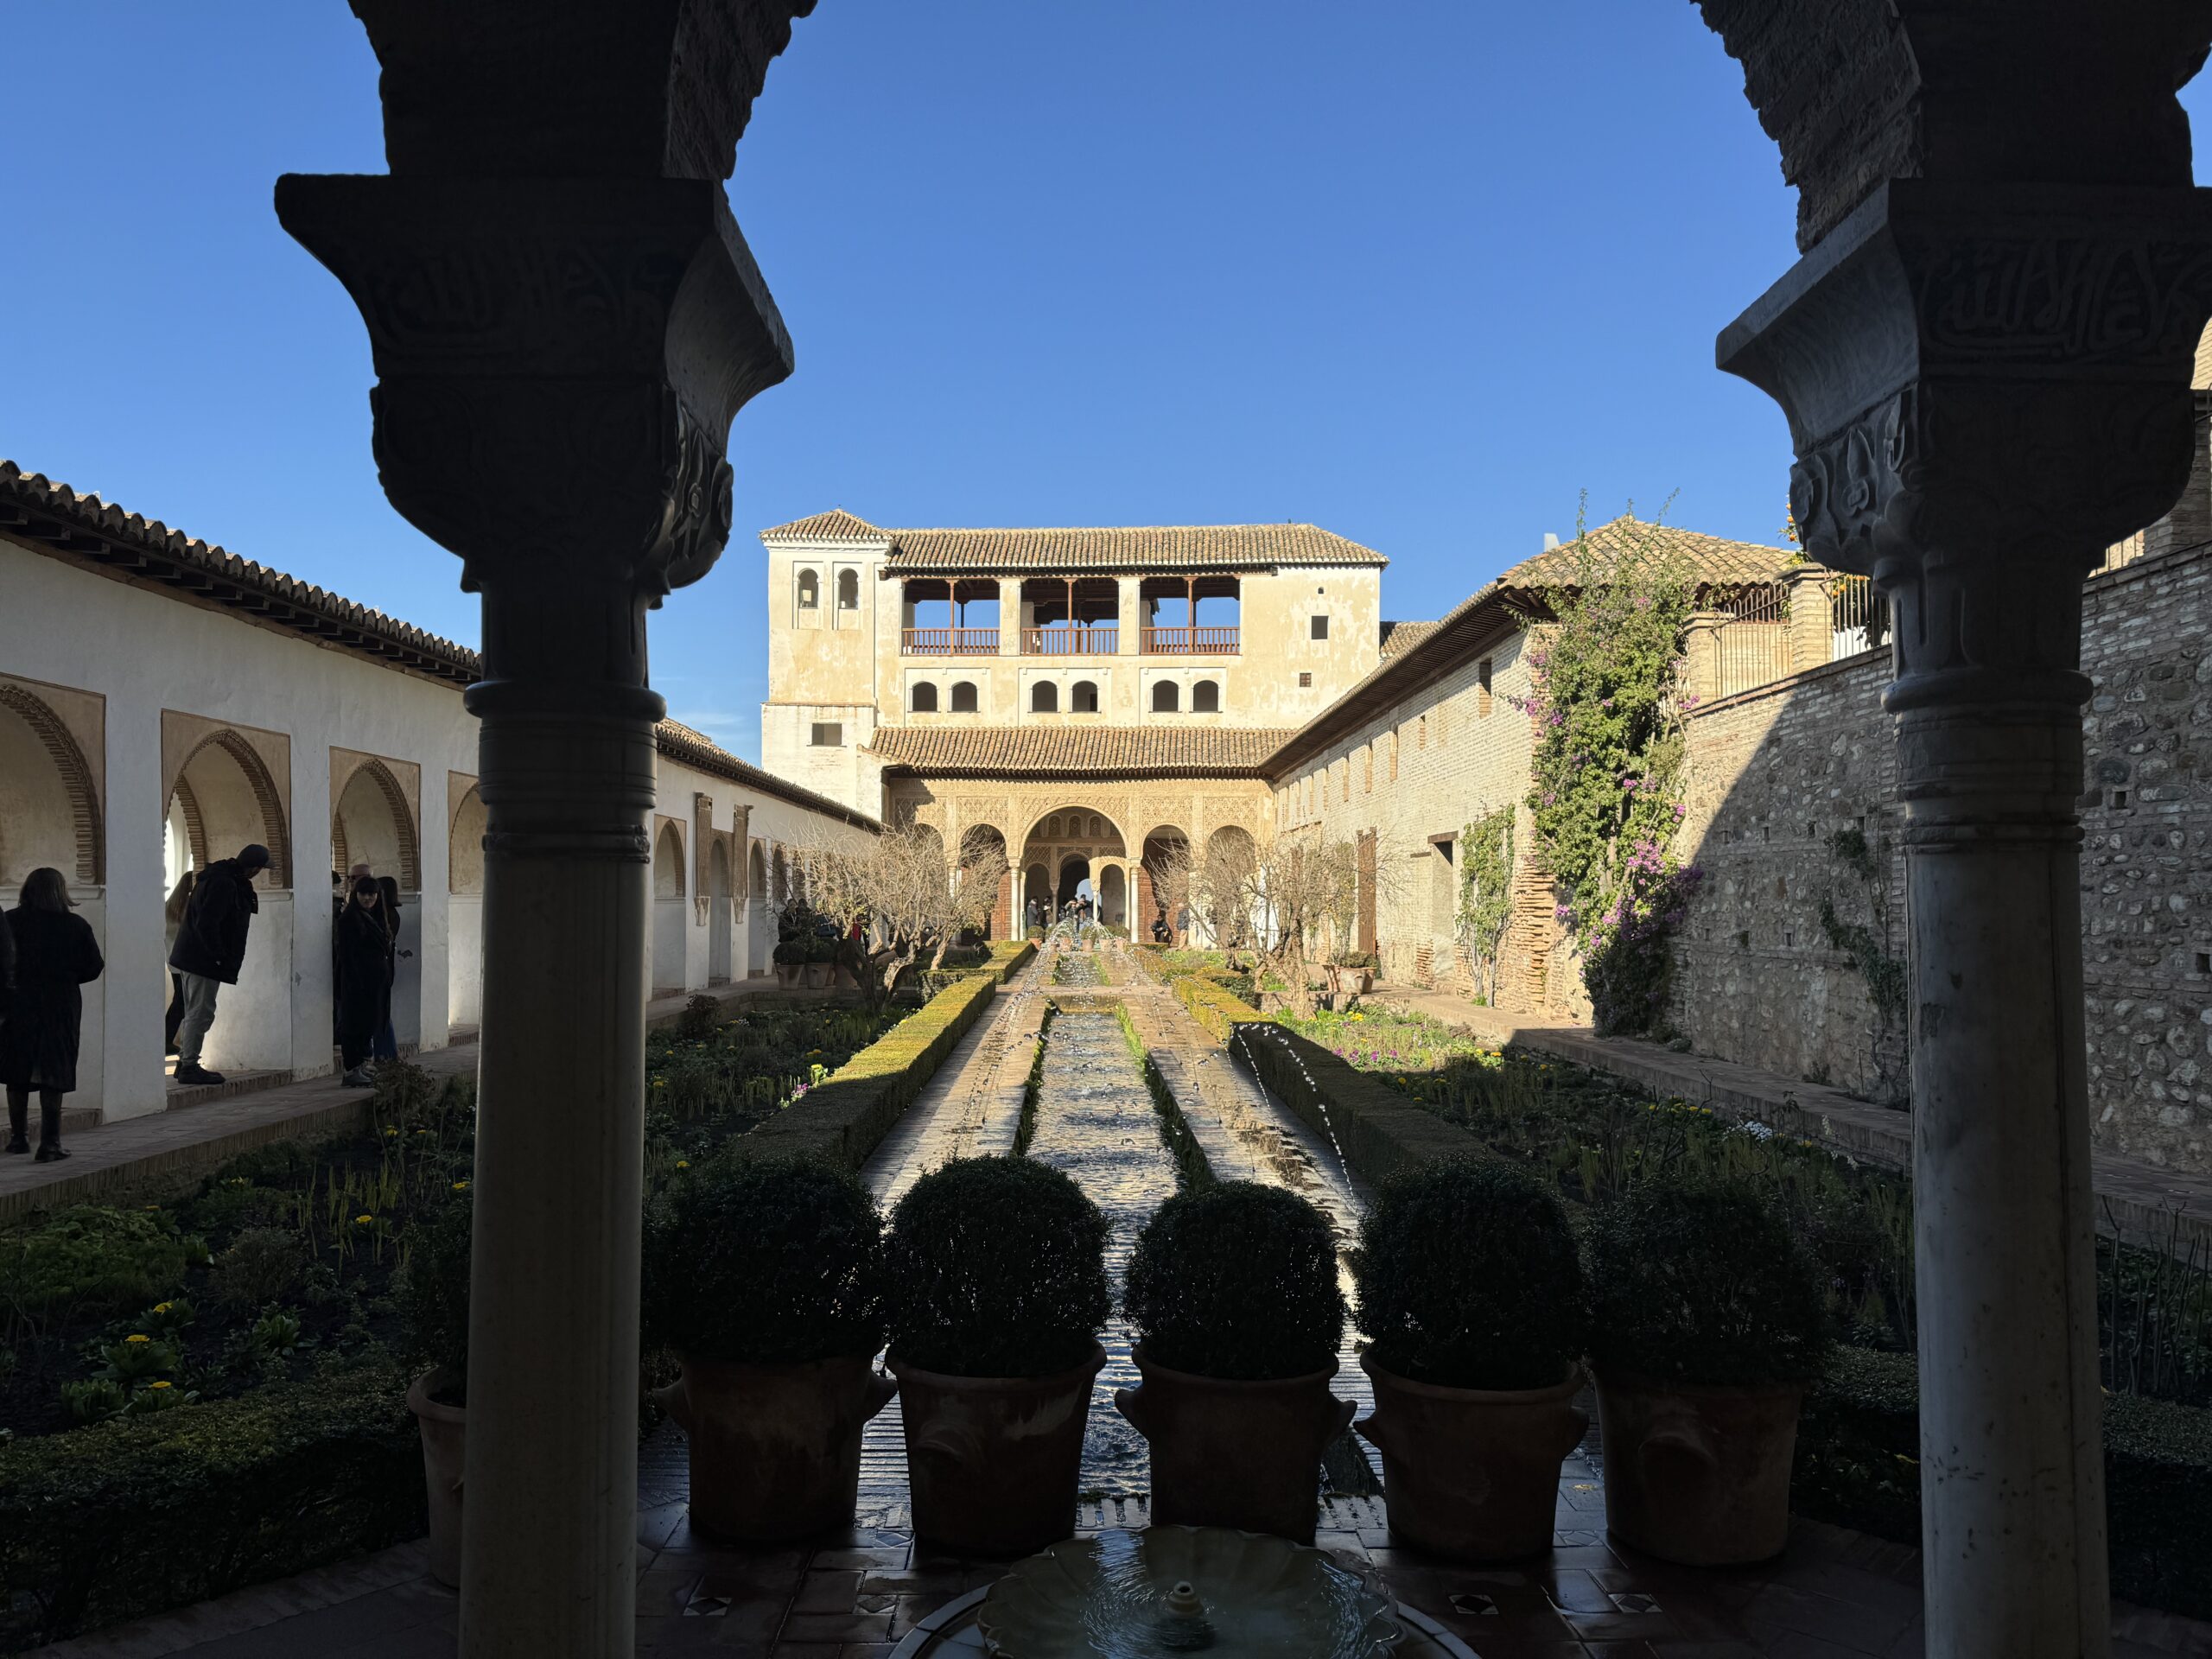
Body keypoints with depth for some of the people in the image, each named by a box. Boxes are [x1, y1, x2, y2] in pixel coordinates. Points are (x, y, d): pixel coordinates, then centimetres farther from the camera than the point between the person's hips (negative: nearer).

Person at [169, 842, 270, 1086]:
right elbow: (207, 923, -26)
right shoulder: (224, 884, -21)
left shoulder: (220, 877, 11)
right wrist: (219, 955, -18)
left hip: (193, 957, 11)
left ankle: (186, 1063, 25)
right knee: (200, 1013, -5)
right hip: (204, 961, -11)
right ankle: (189, 1067, -1)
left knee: (195, 1013, 17)